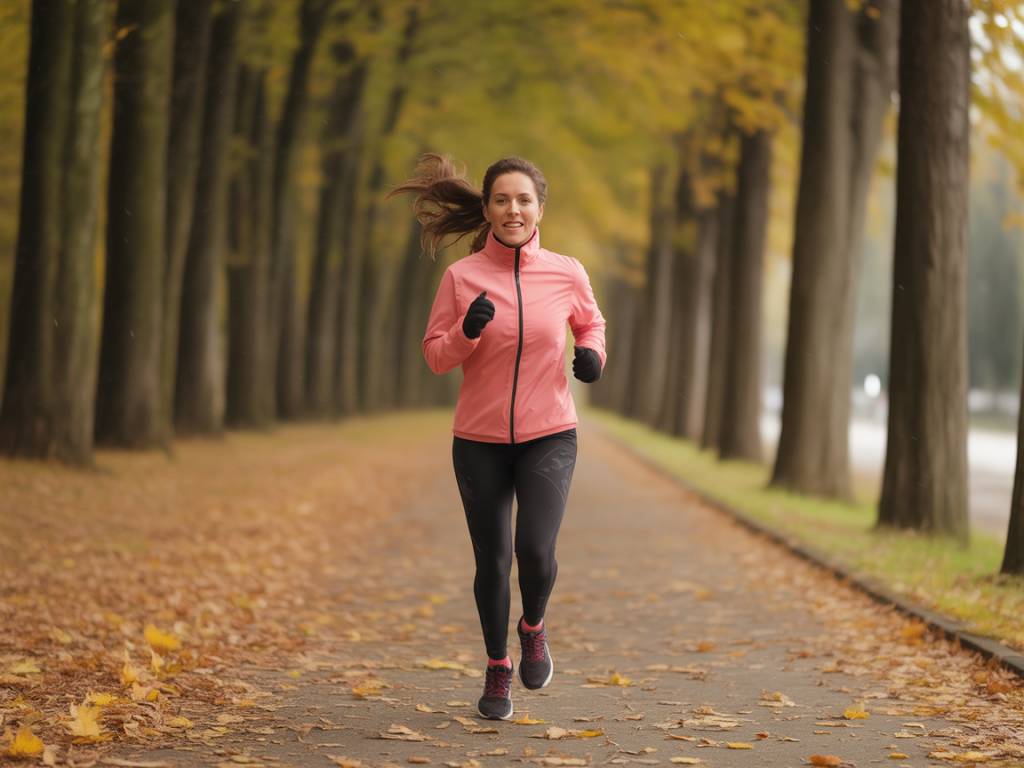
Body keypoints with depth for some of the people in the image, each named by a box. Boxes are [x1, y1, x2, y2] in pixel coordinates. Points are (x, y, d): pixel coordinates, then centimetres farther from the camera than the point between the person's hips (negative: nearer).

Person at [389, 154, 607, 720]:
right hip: (479, 440, 0)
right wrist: (467, 330, -21)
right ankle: (497, 670, 30)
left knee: (535, 552, -16)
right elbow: (435, 356, -1)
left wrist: (592, 353, -4)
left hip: (549, 438, 0)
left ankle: (534, 626, 19)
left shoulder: (567, 274, -2)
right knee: (492, 561, 7)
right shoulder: (461, 276, -5)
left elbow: (590, 323, 18)